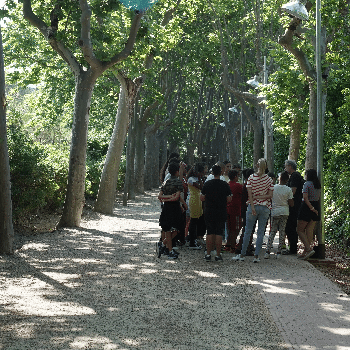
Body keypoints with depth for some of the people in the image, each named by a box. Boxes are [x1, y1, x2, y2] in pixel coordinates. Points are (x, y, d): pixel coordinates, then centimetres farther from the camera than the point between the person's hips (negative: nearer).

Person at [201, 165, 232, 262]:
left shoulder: (207, 184, -2)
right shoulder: (225, 185, -6)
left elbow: (201, 198, 2)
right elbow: (229, 199, -4)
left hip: (209, 212, 1)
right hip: (221, 213, -1)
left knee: (210, 233, 9)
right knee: (219, 233, 3)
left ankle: (208, 254, 9)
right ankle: (218, 255, 4)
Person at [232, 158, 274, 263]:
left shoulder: (251, 178, -4)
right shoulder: (269, 179, -1)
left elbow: (250, 194, -9)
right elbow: (270, 195, -5)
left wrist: (253, 206, -11)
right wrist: (260, 197, -3)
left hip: (253, 206, -1)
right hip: (265, 207, 1)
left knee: (248, 231, 6)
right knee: (261, 232, 5)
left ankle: (242, 255, 9)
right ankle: (256, 256, 2)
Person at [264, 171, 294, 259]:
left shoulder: (273, 187, -3)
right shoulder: (288, 190, -5)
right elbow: (291, 204, -4)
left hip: (274, 212, 1)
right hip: (284, 212, -1)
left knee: (272, 232, 7)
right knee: (282, 232, 6)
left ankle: (267, 251, -2)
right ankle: (279, 252, 4)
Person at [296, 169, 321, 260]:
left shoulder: (307, 184, -10)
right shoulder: (318, 185, 12)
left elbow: (305, 198, -20)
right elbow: (319, 198, 13)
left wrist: (311, 208, -17)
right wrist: (315, 208, 15)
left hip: (307, 207, -7)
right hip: (316, 206, 7)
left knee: (300, 229, 2)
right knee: (310, 230, 7)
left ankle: (309, 249, -13)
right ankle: (305, 252, 7)